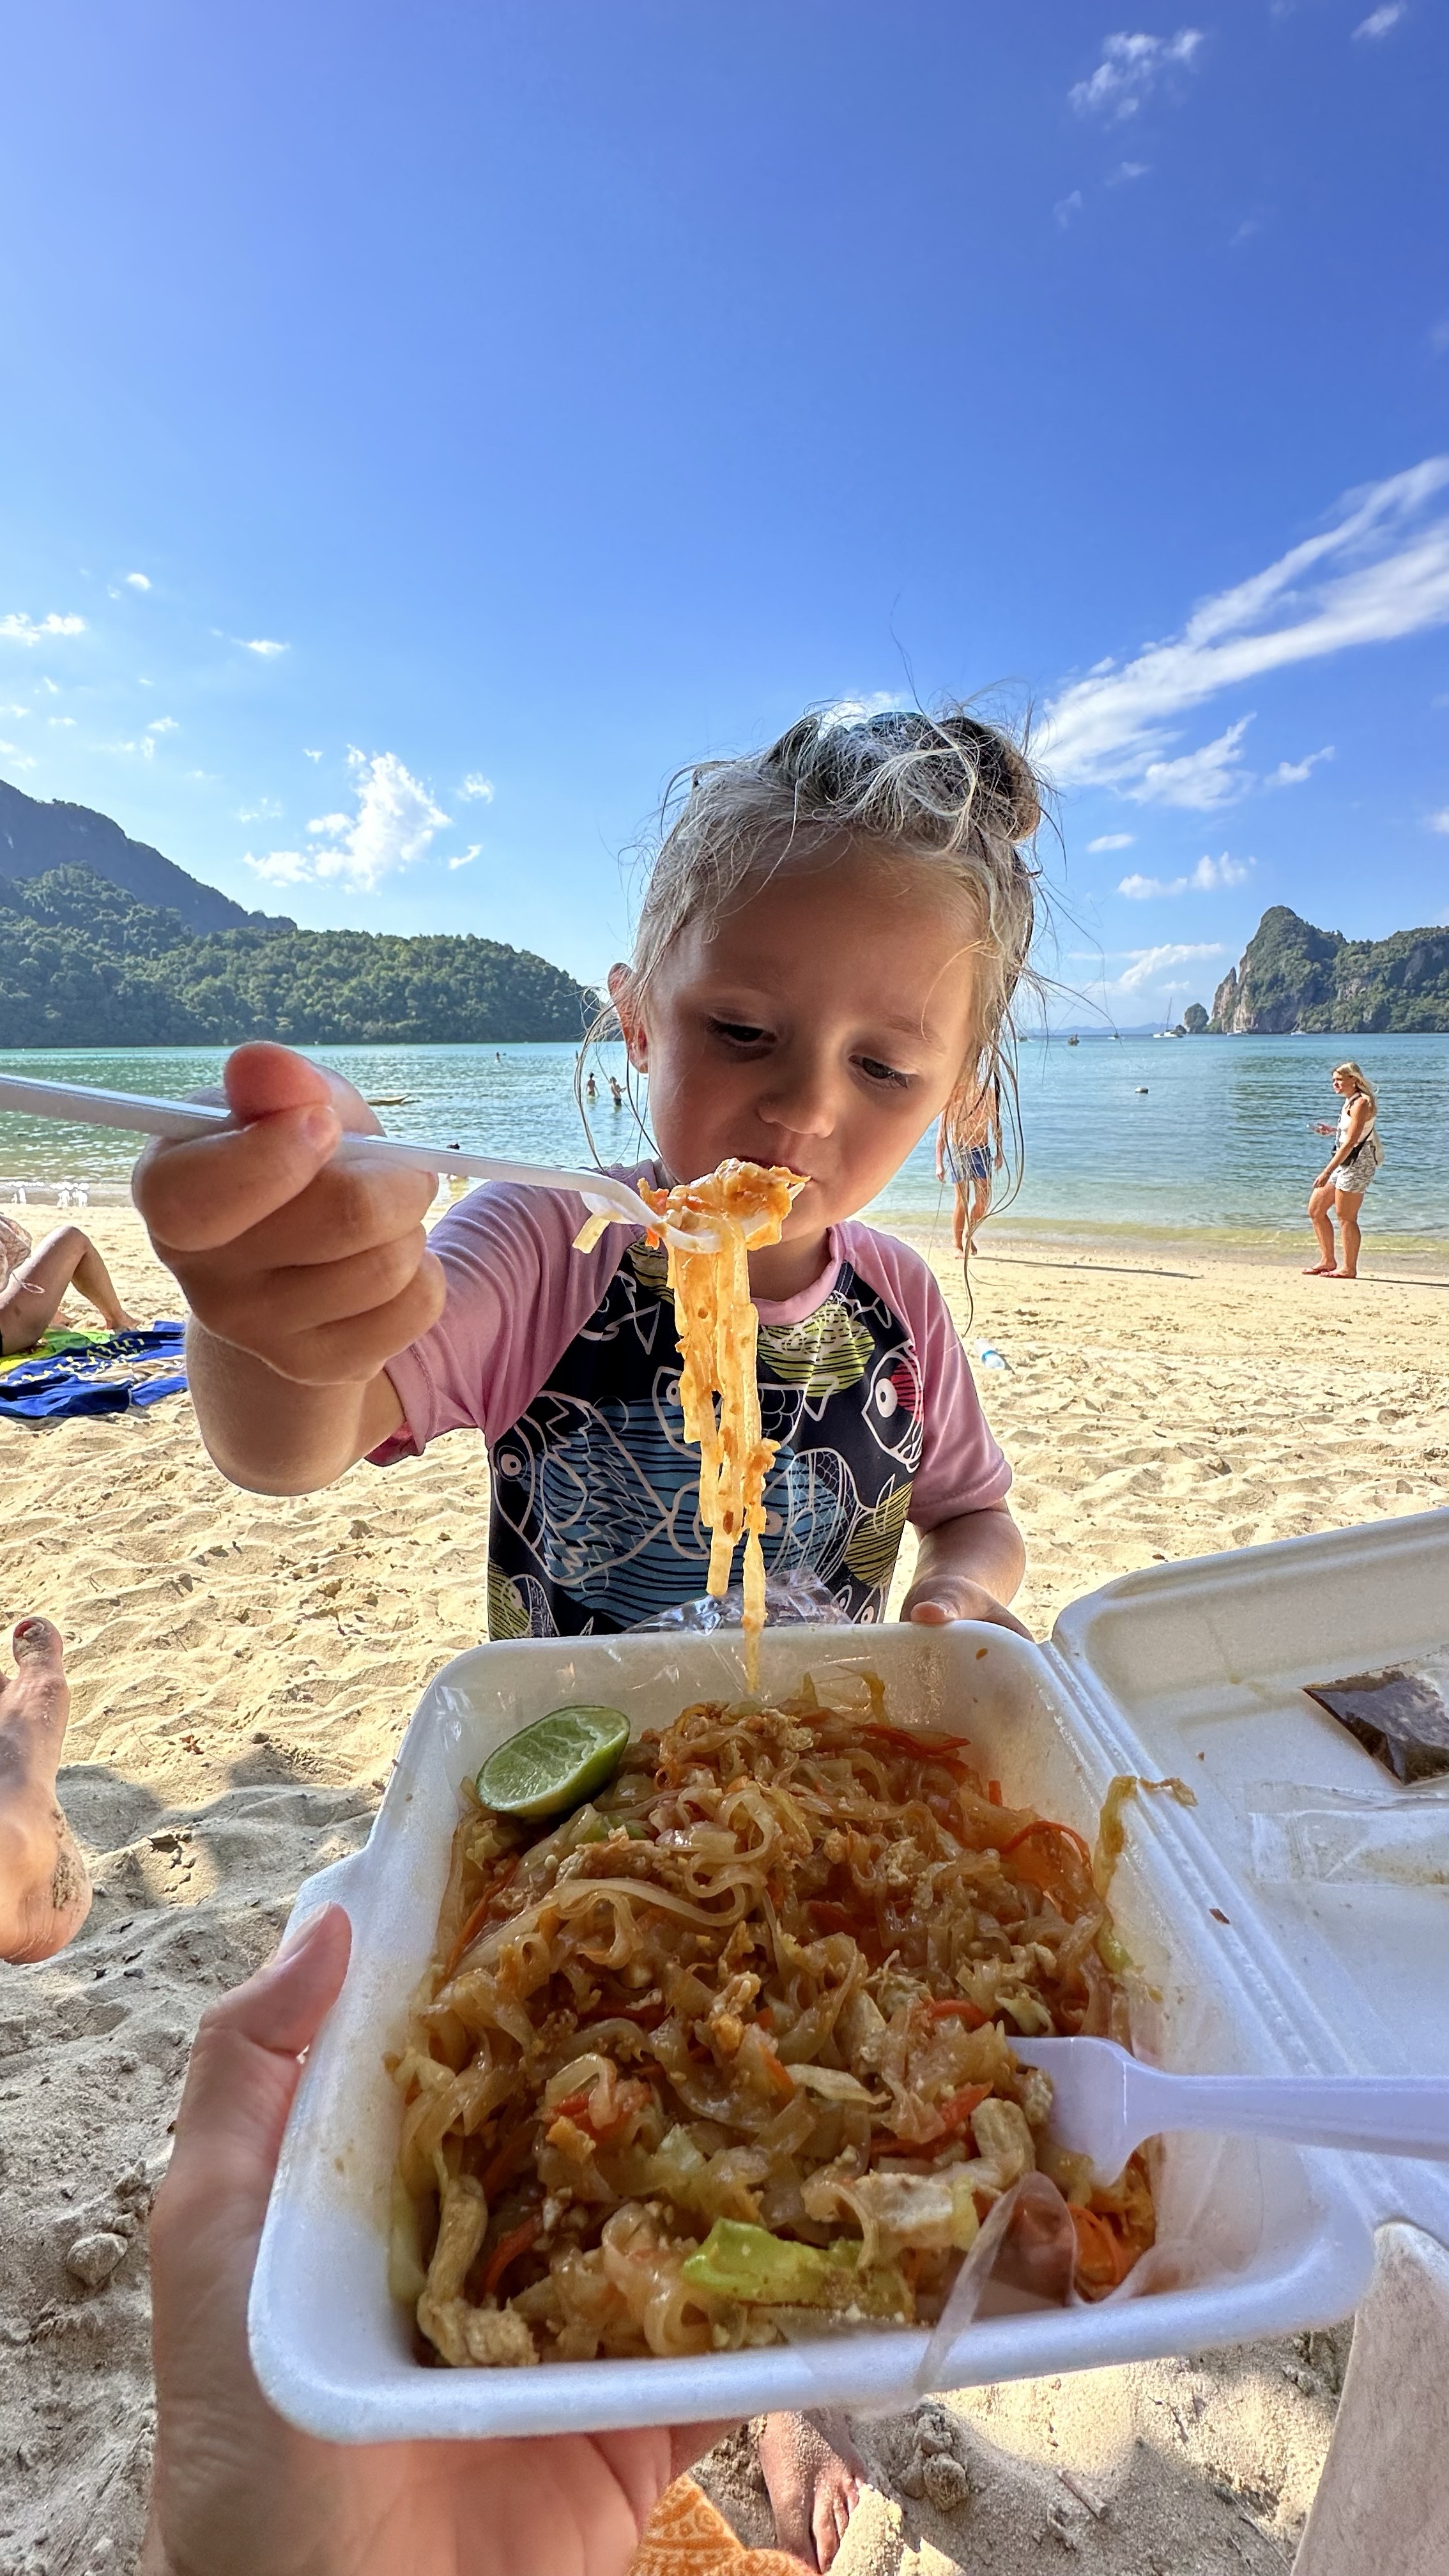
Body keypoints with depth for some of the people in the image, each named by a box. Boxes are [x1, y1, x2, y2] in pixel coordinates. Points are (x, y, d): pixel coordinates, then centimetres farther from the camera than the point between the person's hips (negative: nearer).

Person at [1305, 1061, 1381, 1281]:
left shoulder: (1361, 1103, -15)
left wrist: (1327, 1171, -24)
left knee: (1345, 1217, -5)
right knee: (1316, 1209, 10)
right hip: (1343, 1162, 10)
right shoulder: (1350, 1101, 15)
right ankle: (1328, 1261, 17)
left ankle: (1349, 1268, 4)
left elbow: (1350, 1142, -21)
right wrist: (1331, 1131, 12)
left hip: (1357, 1163, -10)